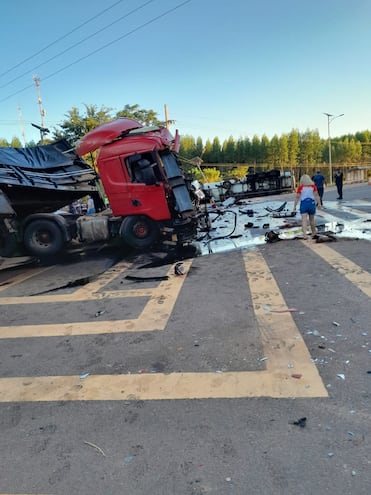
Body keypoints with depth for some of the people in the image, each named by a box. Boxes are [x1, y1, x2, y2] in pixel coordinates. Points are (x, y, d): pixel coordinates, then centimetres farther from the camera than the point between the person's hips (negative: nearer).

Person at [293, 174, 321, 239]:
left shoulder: (300, 187, -1)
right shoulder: (313, 186, 3)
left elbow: (297, 197, -3)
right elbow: (316, 195, -5)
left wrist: (294, 206, 2)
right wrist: (319, 203, -6)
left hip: (303, 203, -2)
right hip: (312, 203, 2)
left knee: (304, 220, -7)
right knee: (312, 219, 17)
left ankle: (304, 234, -21)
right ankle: (313, 233, 34)